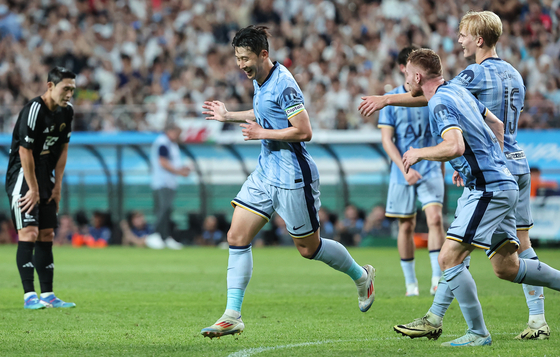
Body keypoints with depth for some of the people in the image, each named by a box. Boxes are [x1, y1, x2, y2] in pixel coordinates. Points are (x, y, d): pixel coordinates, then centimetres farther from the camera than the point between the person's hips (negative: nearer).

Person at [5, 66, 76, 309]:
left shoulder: (66, 111, 4)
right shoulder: (34, 110, -21)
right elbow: (25, 152, -20)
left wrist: (57, 186, 8)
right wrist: (33, 189, -16)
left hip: (45, 176, 8)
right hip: (22, 175, -8)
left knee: (46, 235, 6)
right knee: (29, 233, -14)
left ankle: (47, 295, 9)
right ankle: (29, 296, -15)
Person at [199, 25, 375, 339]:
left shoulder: (284, 85, -21)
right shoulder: (260, 81, 8)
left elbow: (304, 131, -23)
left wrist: (262, 133, -20)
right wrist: (230, 116, 22)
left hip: (292, 177, -9)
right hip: (266, 172, 9)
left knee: (309, 247, 6)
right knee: (237, 237, -3)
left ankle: (362, 276, 33)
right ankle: (232, 316, -3)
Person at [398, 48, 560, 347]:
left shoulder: (440, 103, -15)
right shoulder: (458, 90, 15)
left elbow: (455, 146, -30)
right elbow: (496, 124, 26)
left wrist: (419, 153, -14)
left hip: (488, 190, -10)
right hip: (503, 183, 10)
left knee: (449, 258, -10)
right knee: (507, 268, 14)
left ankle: (478, 333, -8)